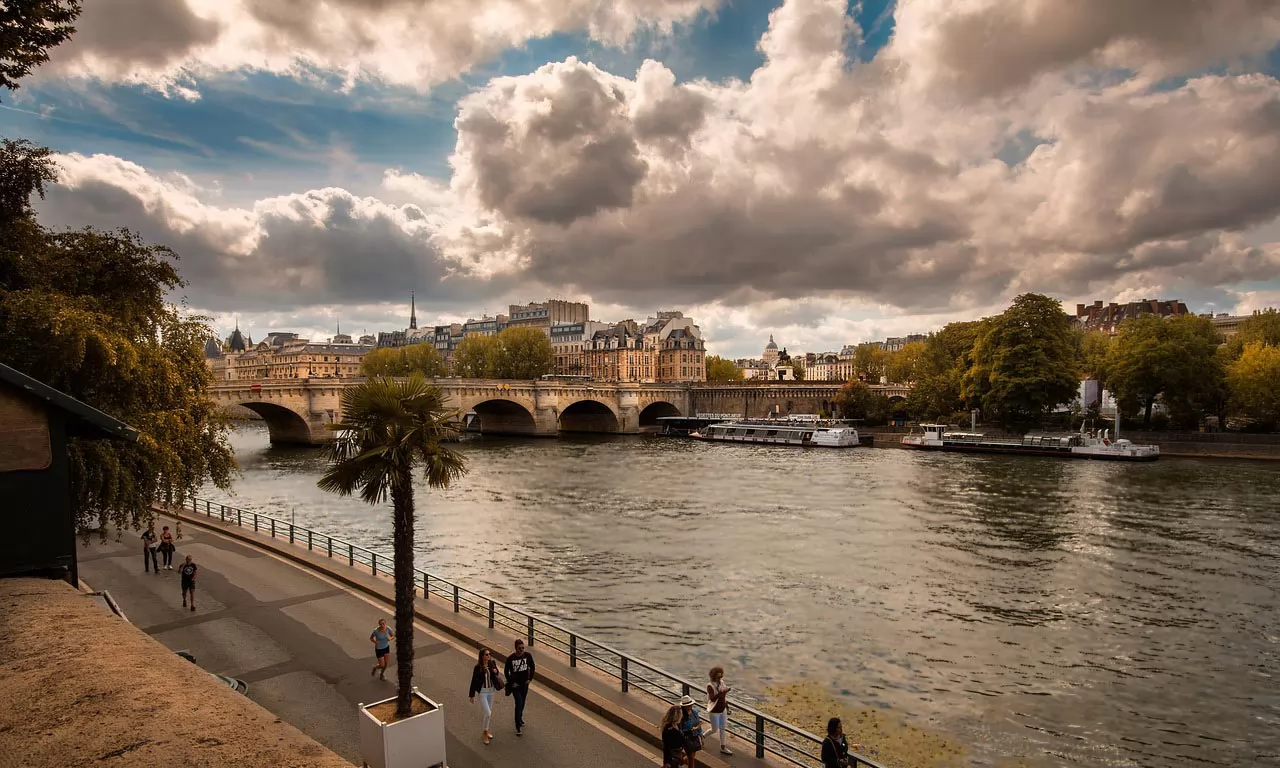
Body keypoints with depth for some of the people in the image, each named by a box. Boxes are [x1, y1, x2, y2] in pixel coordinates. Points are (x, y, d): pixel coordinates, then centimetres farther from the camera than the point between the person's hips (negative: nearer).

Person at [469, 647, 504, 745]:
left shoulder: (492, 663, -6)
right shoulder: (478, 667, -19)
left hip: (491, 690, 5)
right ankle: (485, 733, 13)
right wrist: (472, 695, -8)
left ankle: (486, 730, 37)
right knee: (488, 713, -8)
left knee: (489, 712, 16)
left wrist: (496, 672, -13)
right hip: (482, 692, -5)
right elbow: (474, 681, -12)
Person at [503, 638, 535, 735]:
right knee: (518, 703, -10)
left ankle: (520, 717, 45)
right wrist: (511, 682, -7)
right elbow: (506, 672, -6)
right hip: (515, 684, -4)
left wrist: (530, 678, 3)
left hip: (524, 683, 4)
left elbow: (532, 667, 7)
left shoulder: (528, 656, -11)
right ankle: (518, 726, -1)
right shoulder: (510, 658, -18)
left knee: (522, 702, 20)